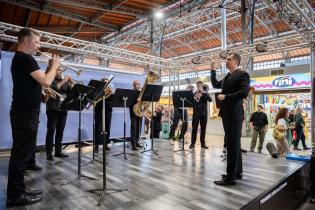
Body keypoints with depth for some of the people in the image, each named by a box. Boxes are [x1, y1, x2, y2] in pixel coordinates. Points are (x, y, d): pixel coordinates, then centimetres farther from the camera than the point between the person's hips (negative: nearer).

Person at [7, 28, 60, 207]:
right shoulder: (25, 58, -14)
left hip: (25, 112, 10)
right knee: (22, 153, -3)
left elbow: (39, 81, 18)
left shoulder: (19, 59, 19)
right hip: (26, 113, -10)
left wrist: (51, 67, 11)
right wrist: (55, 65, -6)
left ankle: (18, 190, 26)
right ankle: (15, 195, 8)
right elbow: (46, 82, -22)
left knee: (22, 152, 15)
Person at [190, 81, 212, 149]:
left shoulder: (205, 93, 9)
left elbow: (210, 100, -9)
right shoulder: (194, 94, 5)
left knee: (203, 128, 5)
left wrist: (203, 92, -16)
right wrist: (195, 98, -22)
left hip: (204, 113, 1)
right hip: (196, 113, -1)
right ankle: (192, 143, 1)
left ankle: (203, 143, 13)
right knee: (194, 128, -3)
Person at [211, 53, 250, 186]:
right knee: (233, 144, 15)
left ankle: (231, 177, 3)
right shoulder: (227, 77, 18)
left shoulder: (242, 74, -8)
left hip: (234, 114, -9)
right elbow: (215, 85, 25)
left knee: (232, 145, -5)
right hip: (227, 114, 9)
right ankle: (237, 171, 27)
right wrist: (213, 70, 17)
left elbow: (244, 93, -21)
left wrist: (225, 97, -16)